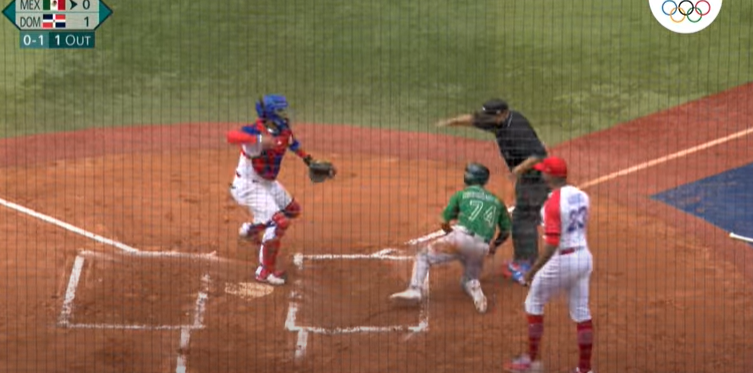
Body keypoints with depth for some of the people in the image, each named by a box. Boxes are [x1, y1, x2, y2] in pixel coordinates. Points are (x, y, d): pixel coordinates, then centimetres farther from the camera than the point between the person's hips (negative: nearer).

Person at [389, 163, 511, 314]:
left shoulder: (461, 194, 13)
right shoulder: (497, 201, 21)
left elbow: (443, 222, 11)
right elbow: (505, 232, 24)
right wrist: (494, 245, 43)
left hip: (461, 238, -4)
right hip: (482, 249, 4)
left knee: (423, 256, 11)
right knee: (468, 280, 25)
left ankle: (415, 291, -10)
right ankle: (476, 292, -11)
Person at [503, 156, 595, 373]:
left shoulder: (553, 202, -21)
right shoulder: (581, 196, 4)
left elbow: (552, 244, -25)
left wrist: (533, 271, -19)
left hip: (560, 260, -7)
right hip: (584, 256, 7)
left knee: (534, 304, 13)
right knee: (581, 312, 13)